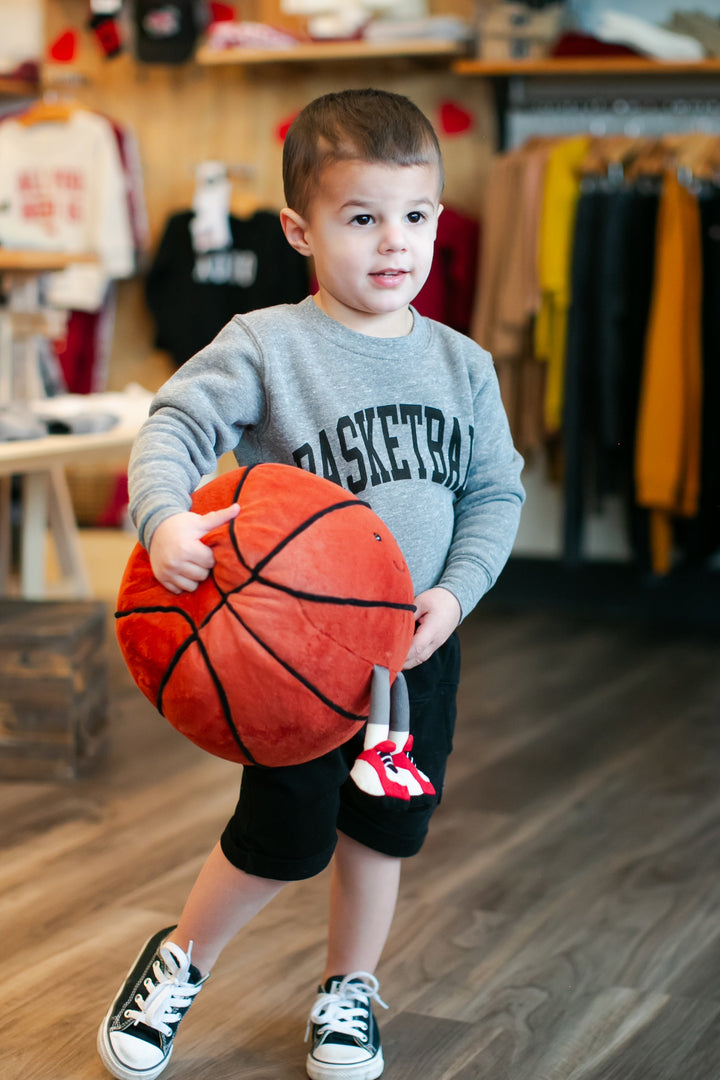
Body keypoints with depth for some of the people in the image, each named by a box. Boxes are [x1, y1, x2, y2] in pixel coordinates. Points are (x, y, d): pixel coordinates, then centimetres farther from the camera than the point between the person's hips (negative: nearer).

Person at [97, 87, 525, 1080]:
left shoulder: (462, 365, 1)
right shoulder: (267, 345, -11)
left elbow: (496, 491, 6)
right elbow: (177, 424, -18)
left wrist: (456, 592, -9)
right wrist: (164, 517, -38)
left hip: (417, 651, 4)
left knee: (383, 831, 16)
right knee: (281, 840, 4)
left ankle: (349, 989, 40)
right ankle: (179, 963, 32)